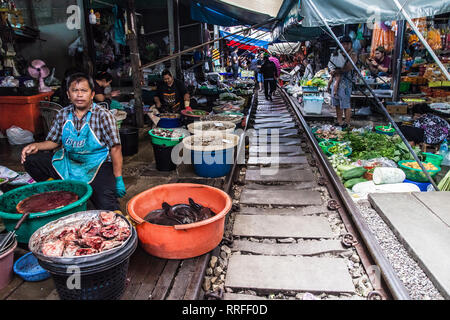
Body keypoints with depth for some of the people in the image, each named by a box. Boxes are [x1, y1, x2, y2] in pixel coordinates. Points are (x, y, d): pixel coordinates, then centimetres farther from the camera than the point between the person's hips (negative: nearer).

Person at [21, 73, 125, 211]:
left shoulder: (103, 115, -10)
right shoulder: (63, 114, 4)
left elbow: (115, 148, -13)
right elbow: (54, 141, 15)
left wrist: (118, 179, -15)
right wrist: (36, 146, -7)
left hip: (97, 165, -5)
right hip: (68, 162, 5)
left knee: (107, 209, -26)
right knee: (30, 160, -8)